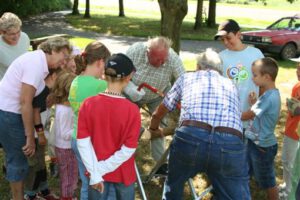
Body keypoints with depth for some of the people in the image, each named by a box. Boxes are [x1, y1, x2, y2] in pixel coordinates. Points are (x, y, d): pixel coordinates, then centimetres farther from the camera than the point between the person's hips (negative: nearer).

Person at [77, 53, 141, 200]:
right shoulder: (132, 110, -19)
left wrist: (95, 173, -11)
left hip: (96, 174, 2)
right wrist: (101, 169, -13)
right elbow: (127, 150, -19)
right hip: (123, 174, -2)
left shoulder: (88, 104, -12)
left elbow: (82, 142, -13)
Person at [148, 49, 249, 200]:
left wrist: (153, 128, 61)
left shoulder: (186, 78, 28)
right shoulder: (230, 85, 34)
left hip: (190, 137, 0)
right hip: (230, 143, 1)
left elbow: (158, 113, 38)